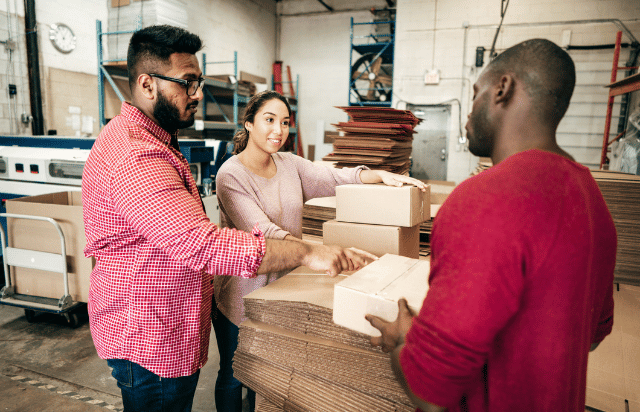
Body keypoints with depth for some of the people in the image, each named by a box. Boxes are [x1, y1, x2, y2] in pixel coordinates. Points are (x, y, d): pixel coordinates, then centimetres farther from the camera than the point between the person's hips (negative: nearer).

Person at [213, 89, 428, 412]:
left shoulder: (289, 164, 2)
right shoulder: (230, 174, -18)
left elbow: (332, 178, -4)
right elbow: (262, 233, -28)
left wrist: (381, 175, -20)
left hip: (281, 287, 5)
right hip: (241, 293, -5)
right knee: (234, 375, 15)